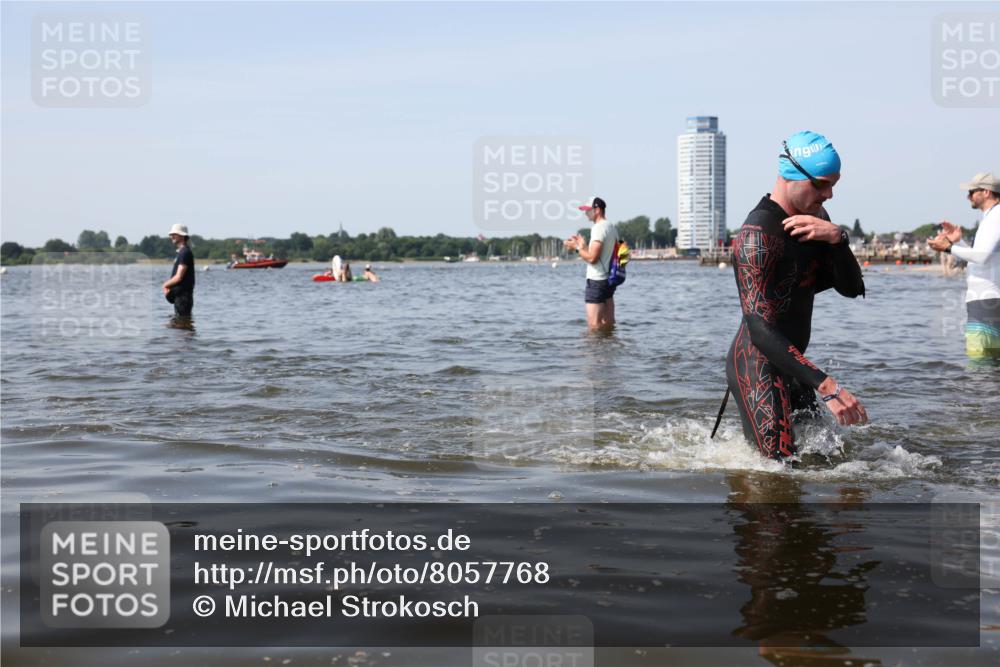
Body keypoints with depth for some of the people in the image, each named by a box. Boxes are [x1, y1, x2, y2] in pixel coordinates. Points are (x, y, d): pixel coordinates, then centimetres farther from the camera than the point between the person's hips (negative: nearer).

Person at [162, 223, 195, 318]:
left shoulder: (185, 253, -15)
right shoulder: (181, 252, 17)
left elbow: (179, 277, -20)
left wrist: (166, 285, -4)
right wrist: (169, 286, 4)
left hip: (182, 295, -10)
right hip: (179, 295, 10)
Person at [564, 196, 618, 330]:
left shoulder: (598, 228, -15)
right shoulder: (612, 227, 14)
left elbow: (592, 258, -21)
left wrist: (577, 247, -7)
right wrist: (584, 245, 17)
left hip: (596, 280, -10)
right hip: (609, 279, 10)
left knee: (594, 325, -8)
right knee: (608, 323, 12)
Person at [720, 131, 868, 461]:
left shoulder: (815, 218, 7)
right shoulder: (758, 234, -22)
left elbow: (852, 289, 2)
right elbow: (761, 330, -30)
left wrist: (837, 238, -18)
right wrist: (826, 386, -37)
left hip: (790, 362, 9)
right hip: (758, 365, -9)